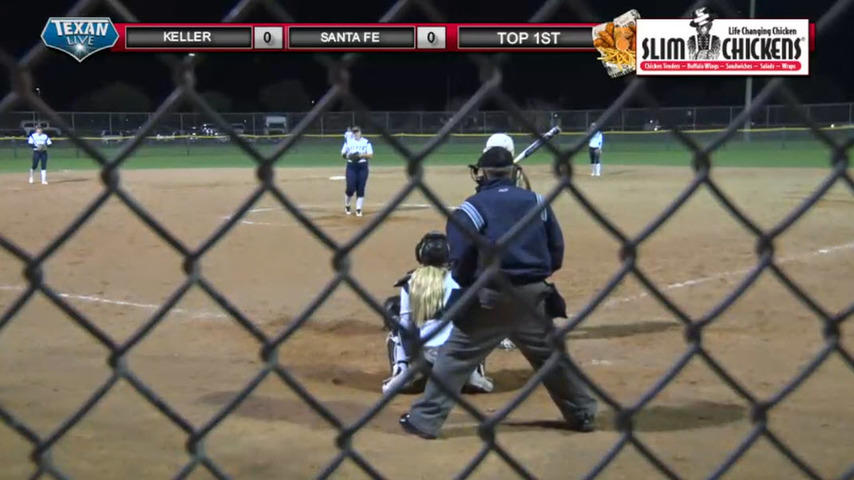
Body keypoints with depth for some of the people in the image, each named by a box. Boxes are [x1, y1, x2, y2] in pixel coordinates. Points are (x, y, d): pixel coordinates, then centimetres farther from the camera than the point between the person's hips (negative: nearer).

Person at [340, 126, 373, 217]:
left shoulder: (366, 142, 4)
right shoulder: (348, 141, 8)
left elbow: (371, 155, -1)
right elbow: (343, 154, 9)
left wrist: (361, 155, -17)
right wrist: (348, 156, -13)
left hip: (363, 167, 0)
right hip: (351, 167, 0)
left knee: (361, 189, -3)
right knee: (351, 188, -9)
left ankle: (358, 209, 5)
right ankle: (347, 205, 17)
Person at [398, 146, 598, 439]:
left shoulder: (471, 209, -6)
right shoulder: (537, 202, 7)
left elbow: (460, 262, -9)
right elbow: (557, 252, 6)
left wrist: (467, 285, 10)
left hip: (491, 298, -4)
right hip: (534, 294, 4)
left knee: (455, 356, 4)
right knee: (551, 356, 18)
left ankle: (425, 420, 4)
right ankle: (583, 414, 28)